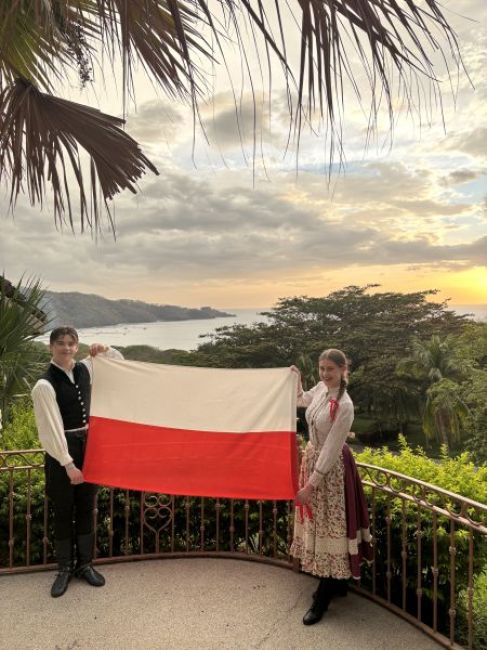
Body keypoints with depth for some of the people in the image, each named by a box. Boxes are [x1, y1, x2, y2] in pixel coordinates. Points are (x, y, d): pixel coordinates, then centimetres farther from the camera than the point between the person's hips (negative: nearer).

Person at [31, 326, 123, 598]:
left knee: (86, 508, 14)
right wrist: (68, 464, -18)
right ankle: (65, 569, 25)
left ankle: (85, 564, 28)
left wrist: (106, 350, -6)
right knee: (64, 511, 8)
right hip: (61, 449, -5)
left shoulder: (85, 369, 0)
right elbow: (52, 428, -18)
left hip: (88, 444, 5)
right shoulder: (45, 385, -16)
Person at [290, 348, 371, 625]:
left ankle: (322, 600, 16)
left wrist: (311, 484, -20)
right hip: (312, 458, 9)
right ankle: (338, 584, 36)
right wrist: (297, 379, 14)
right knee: (315, 523, 18)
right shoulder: (321, 388, -3)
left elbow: (331, 450, -23)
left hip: (330, 468, -9)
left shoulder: (344, 406, -26)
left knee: (329, 526, 2)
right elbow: (303, 400, 24)